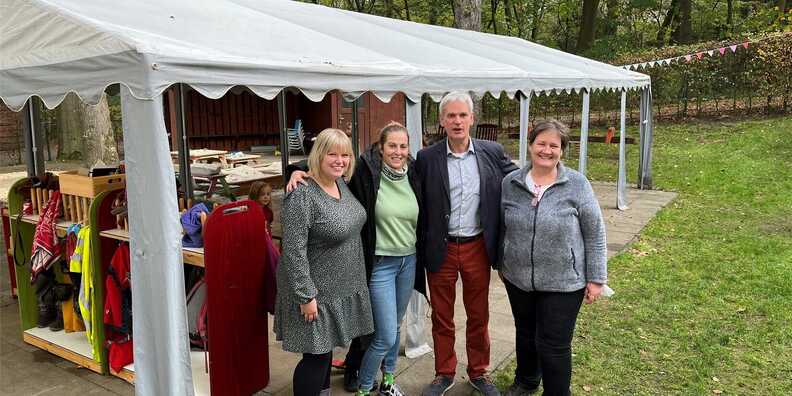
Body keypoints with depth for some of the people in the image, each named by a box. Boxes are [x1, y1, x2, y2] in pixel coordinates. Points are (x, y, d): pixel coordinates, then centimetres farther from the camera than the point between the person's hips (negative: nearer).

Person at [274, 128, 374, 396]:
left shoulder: (341, 183, 4)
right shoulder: (302, 195, -22)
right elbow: (294, 251, -23)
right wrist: (306, 296, -22)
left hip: (343, 288, 8)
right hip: (317, 292, -8)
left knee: (326, 349, 19)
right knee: (316, 355, 1)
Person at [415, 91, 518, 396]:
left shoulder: (493, 152, -2)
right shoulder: (426, 158, -6)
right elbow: (418, 208, -3)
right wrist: (420, 253, -5)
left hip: (477, 248, 1)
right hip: (441, 250, -1)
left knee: (479, 315, 15)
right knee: (441, 317, 14)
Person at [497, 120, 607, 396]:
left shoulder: (577, 185, -10)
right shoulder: (510, 183, -1)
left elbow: (594, 234, -6)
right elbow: (502, 228, 9)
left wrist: (596, 278, -6)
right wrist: (501, 264, 14)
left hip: (563, 282, -3)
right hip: (518, 279, 4)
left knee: (554, 346, 3)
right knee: (526, 334, 21)